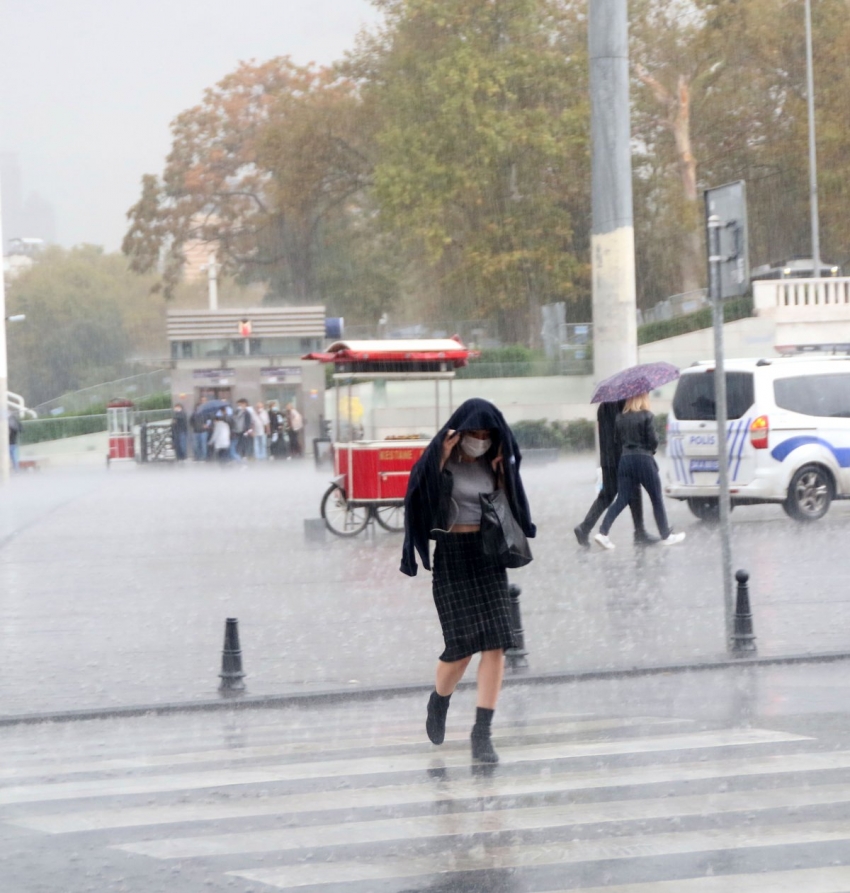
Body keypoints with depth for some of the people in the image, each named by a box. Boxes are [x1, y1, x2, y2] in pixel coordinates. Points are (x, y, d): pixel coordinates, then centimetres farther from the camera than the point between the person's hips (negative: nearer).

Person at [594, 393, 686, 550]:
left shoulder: (620, 418, 6)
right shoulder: (646, 416, -9)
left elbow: (618, 440, 10)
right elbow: (653, 440, -9)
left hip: (625, 460, 4)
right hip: (644, 459, -4)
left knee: (622, 499, 6)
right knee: (657, 499, 9)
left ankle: (603, 532, -8)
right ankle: (666, 536, 16)